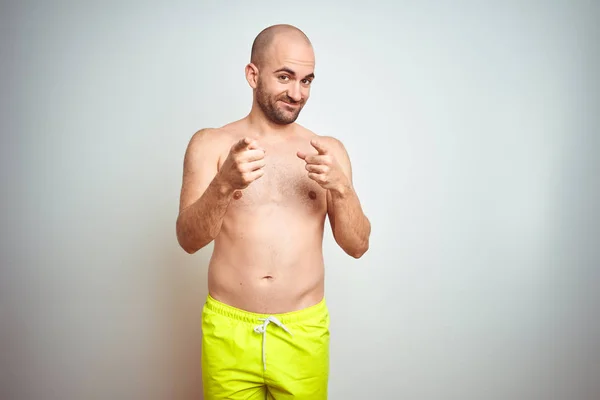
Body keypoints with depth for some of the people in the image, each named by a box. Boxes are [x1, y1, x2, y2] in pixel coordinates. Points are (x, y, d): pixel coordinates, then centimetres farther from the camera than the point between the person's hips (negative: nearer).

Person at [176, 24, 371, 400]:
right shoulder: (210, 144, -1)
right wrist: (223, 184, -27)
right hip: (229, 330, 0)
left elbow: (358, 246, 0)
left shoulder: (329, 151, 2)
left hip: (304, 331, 1)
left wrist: (341, 186, -18)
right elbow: (188, 240, -9)